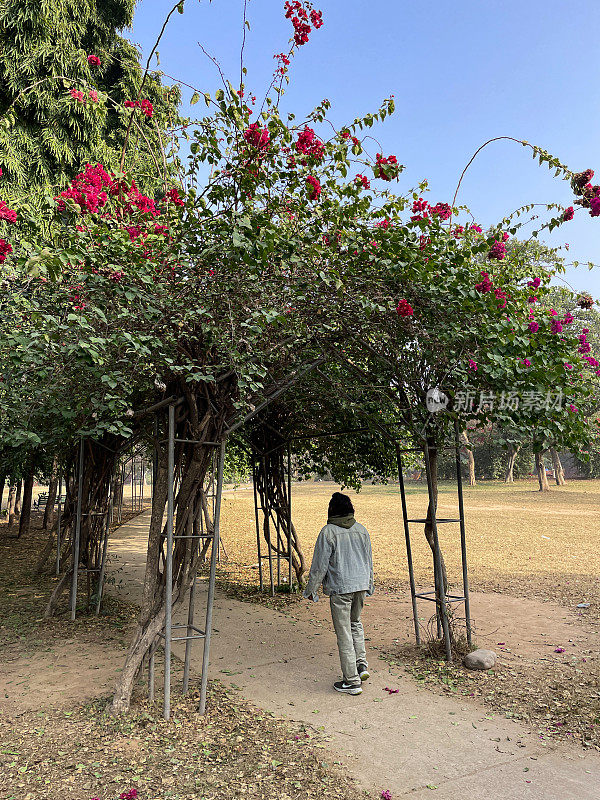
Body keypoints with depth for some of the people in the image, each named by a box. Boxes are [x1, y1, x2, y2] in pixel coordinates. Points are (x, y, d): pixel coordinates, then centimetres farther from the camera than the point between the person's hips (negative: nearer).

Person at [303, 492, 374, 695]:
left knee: (344, 633, 3)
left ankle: (352, 681, 9)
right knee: (355, 623, 26)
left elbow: (320, 564, -10)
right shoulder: (362, 530, 4)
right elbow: (369, 561, 12)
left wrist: (310, 590, 2)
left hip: (340, 588, -6)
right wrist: (369, 586, 25)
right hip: (360, 586, 6)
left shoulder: (328, 532, -13)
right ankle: (362, 665, 20)